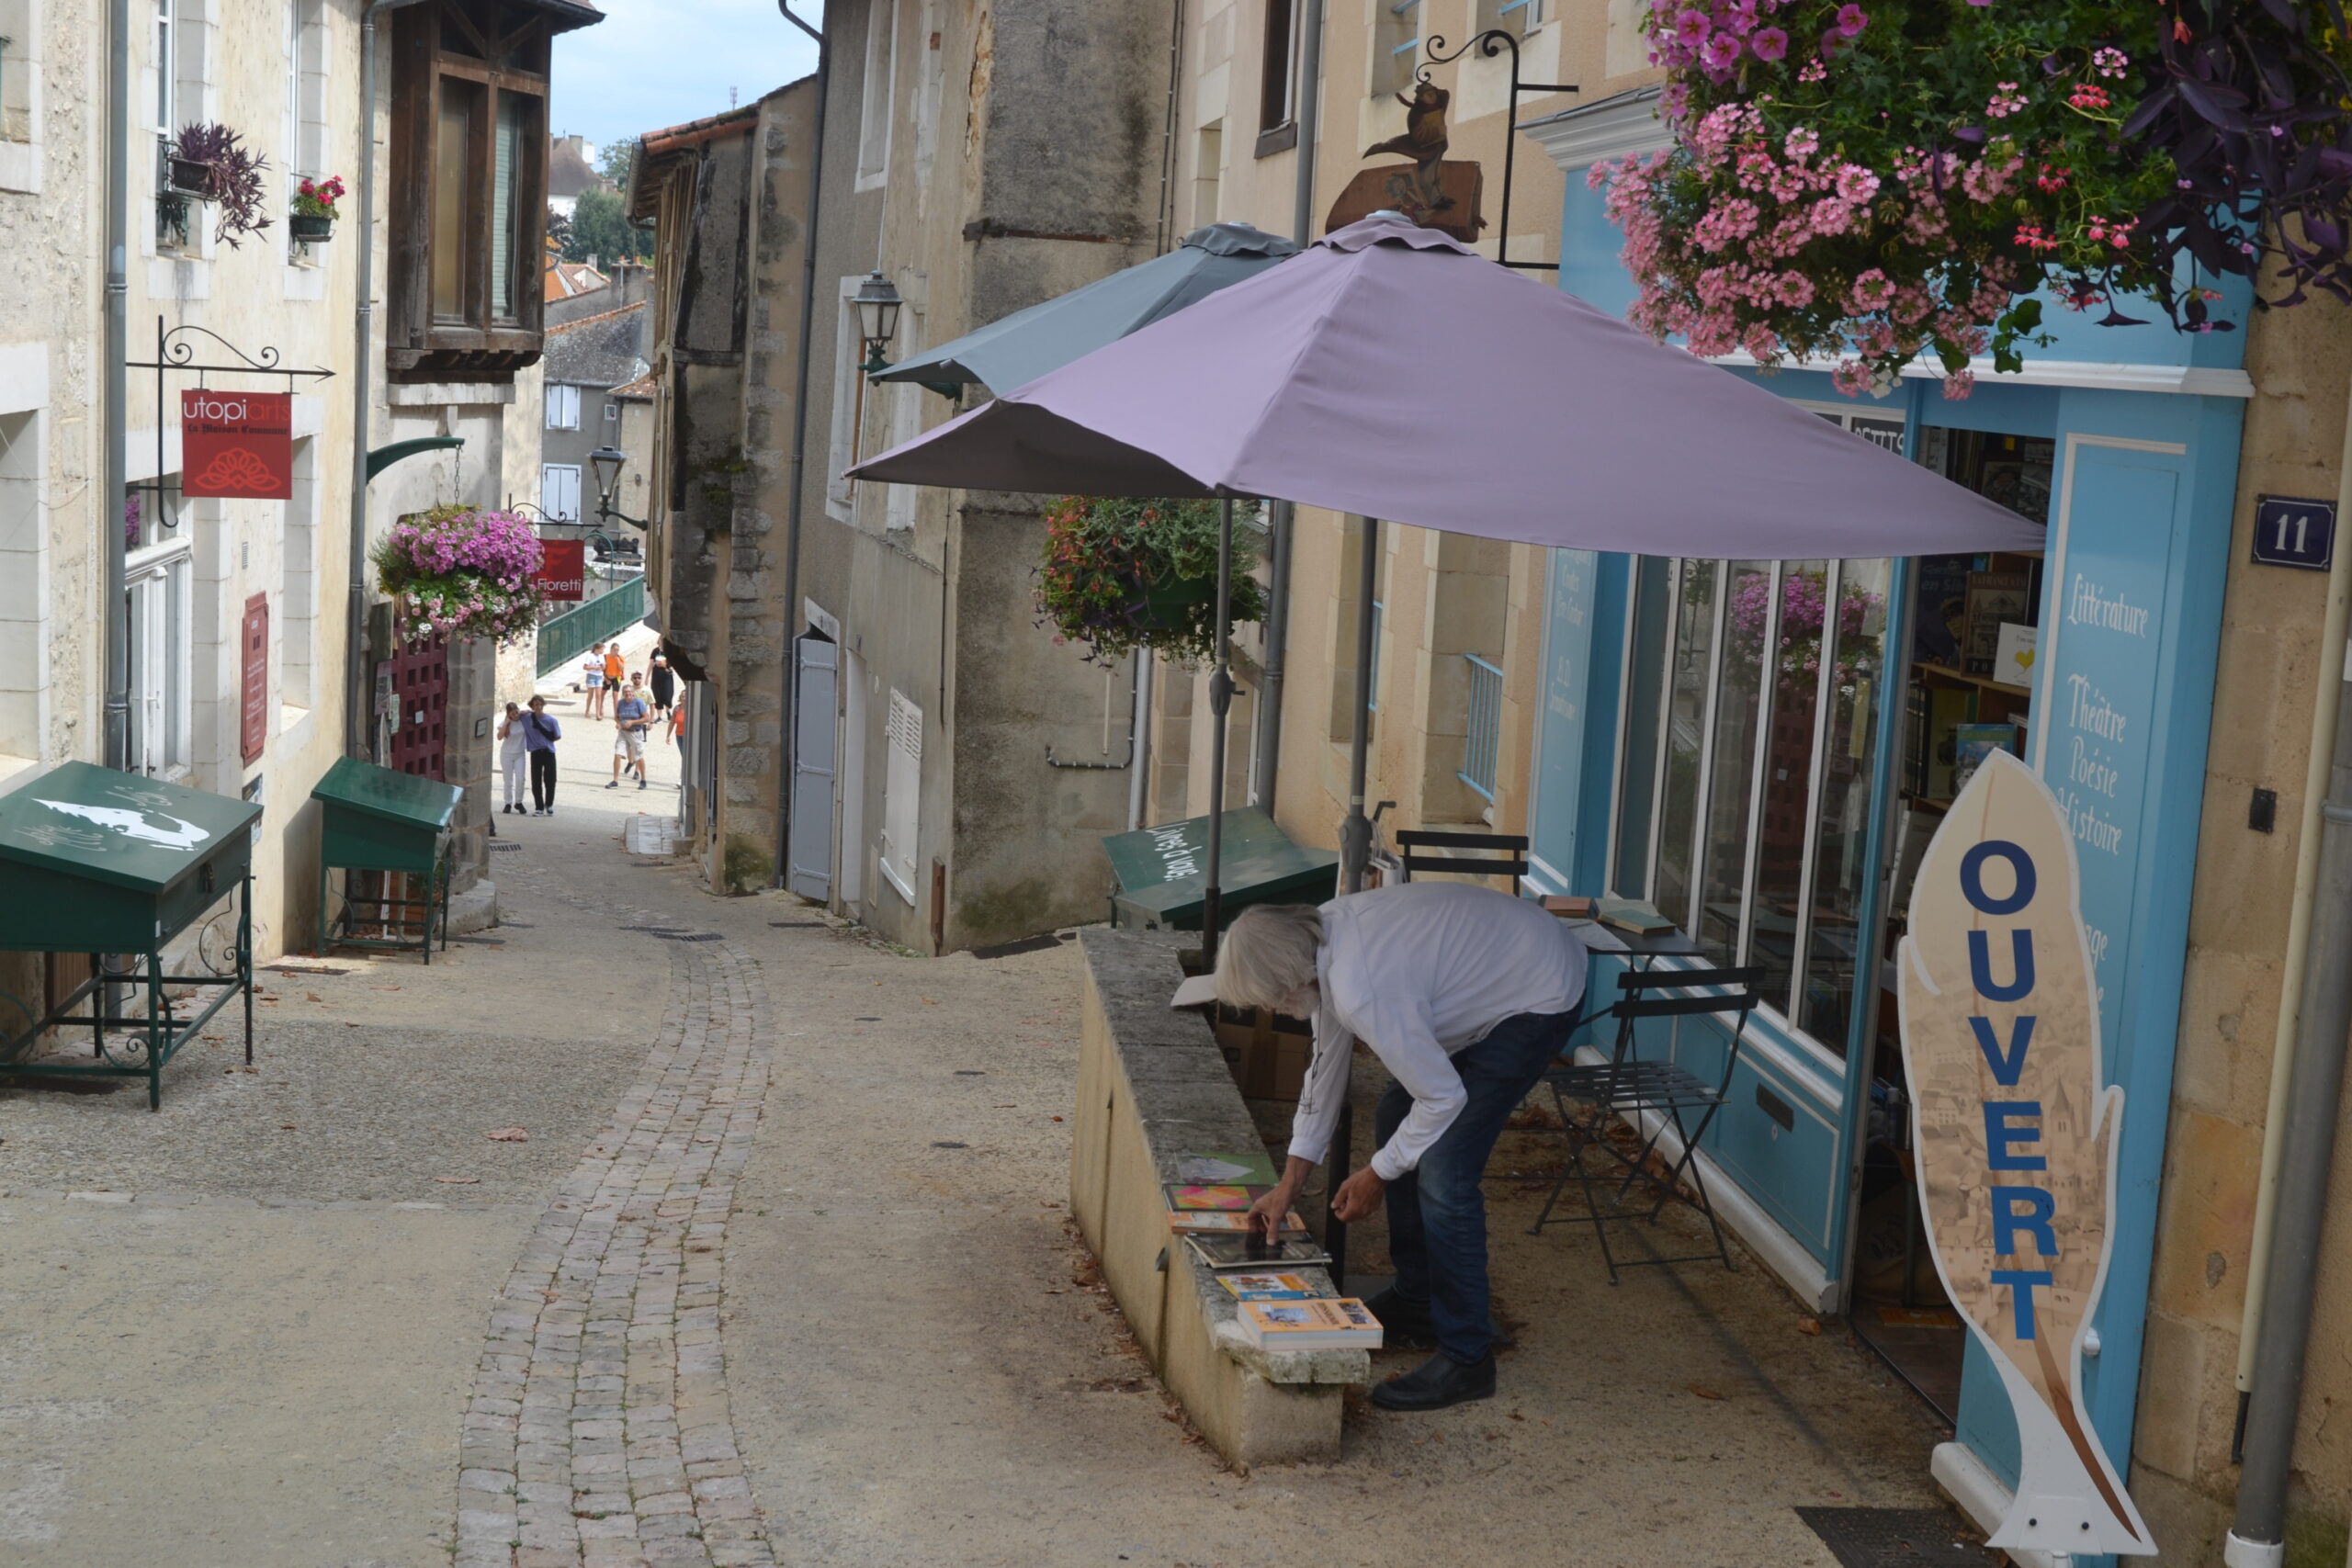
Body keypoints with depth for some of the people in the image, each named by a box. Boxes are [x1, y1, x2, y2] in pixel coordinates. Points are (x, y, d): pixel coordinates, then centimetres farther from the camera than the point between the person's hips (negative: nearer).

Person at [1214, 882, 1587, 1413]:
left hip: (1541, 995, -10)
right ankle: (1416, 1300, 31)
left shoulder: (1362, 991, -34)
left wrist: (1378, 1174, -8)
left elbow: (1443, 1098, -24)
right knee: (1395, 1121, 18)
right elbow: (1326, 1062, 8)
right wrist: (1288, 1185, 12)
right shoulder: (1321, 935, -5)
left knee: (1442, 1172, -14)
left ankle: (1465, 1358, -2)